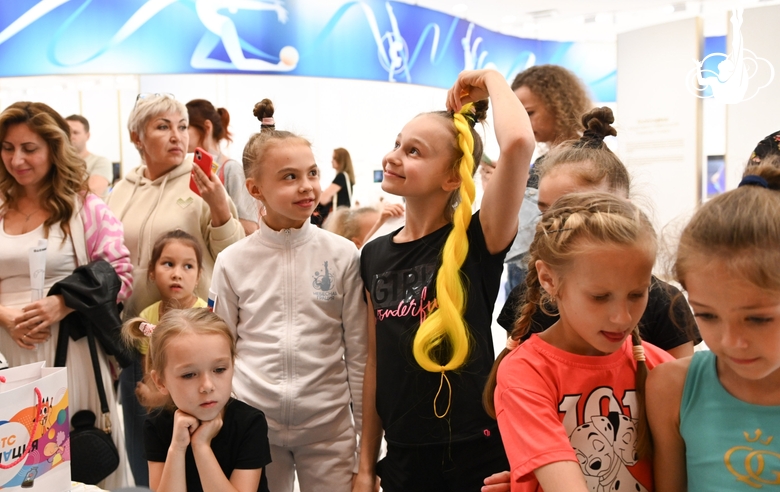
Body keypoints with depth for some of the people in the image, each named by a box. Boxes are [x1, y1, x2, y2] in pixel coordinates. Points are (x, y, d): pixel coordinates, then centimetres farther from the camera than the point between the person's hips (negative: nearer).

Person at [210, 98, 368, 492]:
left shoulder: (342, 255, -5)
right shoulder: (232, 262, -2)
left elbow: (358, 351, 0)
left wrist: (367, 429, 2)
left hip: (328, 426, -1)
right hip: (253, 424, 1)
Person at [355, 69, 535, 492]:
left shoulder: (478, 241, -12)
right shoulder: (375, 255, 3)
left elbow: (519, 142, -30)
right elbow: (376, 362, 8)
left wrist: (491, 78, -12)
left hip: (476, 454, -4)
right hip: (403, 457, 5)